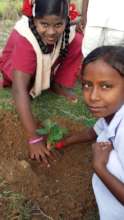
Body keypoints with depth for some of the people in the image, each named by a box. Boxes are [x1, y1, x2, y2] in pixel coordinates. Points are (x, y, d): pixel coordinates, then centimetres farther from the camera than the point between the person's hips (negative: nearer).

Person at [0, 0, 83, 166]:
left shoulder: (68, 33, -28)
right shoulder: (24, 39, -41)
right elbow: (19, 89, -47)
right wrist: (34, 138, -50)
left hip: (47, 68, 3)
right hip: (16, 68, -2)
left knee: (78, 42, -19)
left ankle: (56, 85, -3)